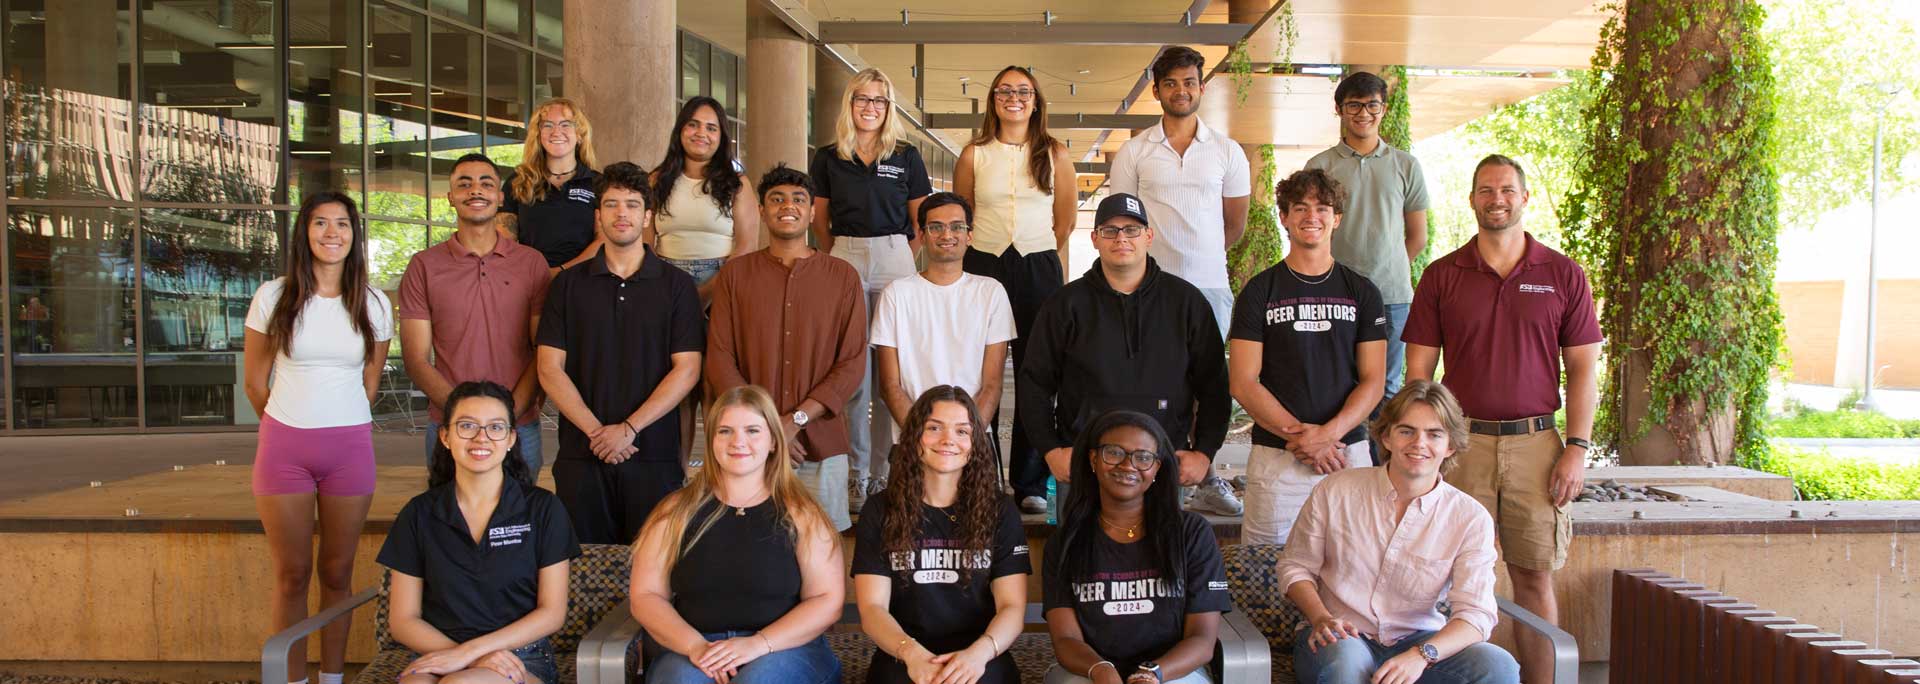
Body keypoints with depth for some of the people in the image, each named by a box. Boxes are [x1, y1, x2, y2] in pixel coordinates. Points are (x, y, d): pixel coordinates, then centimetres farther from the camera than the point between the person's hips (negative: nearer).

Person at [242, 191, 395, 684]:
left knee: (337, 573, 8)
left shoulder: (373, 304, 3)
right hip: (284, 445, -1)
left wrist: (339, 429, 14)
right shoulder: (274, 297, 0)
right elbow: (255, 383, 8)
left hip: (349, 446, 1)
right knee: (292, 574, 4)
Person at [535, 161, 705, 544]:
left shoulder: (676, 285, 5)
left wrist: (629, 429, -11)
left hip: (655, 455, -1)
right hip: (581, 455, 1)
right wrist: (595, 431, -9)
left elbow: (687, 370, -3)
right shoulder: (569, 284, 9)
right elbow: (550, 369, 3)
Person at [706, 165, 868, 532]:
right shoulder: (734, 274, 7)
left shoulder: (843, 276, 6)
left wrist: (796, 420, -10)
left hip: (821, 446, 0)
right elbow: (719, 358, 2)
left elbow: (853, 362, 0)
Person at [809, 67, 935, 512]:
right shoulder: (828, 159, 8)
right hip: (845, 259, 0)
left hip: (894, 260, 0)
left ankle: (884, 469, 9)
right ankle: (858, 472, 6)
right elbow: (819, 221, 14)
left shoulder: (906, 157, 6)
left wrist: (902, 258, 2)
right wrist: (838, 257, 6)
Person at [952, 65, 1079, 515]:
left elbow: (1066, 218, 14)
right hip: (983, 265, 0)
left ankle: (1030, 483, 9)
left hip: (1039, 269, 0)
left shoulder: (1055, 154, 6)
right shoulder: (974, 154, 5)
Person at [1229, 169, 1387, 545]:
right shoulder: (1259, 291, 4)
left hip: (1348, 451, 2)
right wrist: (1298, 435, -11)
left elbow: (1373, 381, 4)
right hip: (1275, 455, -1)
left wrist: (1328, 434, -12)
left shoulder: (1362, 292, 9)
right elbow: (1243, 383, -2)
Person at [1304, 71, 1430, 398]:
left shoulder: (1406, 165, 10)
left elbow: (1417, 238, 14)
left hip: (1392, 296, 2)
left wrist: (1381, 270, 11)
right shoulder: (1319, 166, 4)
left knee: (1387, 386, 7)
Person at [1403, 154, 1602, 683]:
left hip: (1536, 444, 0)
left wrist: (1577, 449, -2)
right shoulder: (1442, 276, 5)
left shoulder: (1563, 276, 6)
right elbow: (1418, 371, 4)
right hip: (1462, 443, 0)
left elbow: (1583, 370, 6)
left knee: (1535, 578, 5)